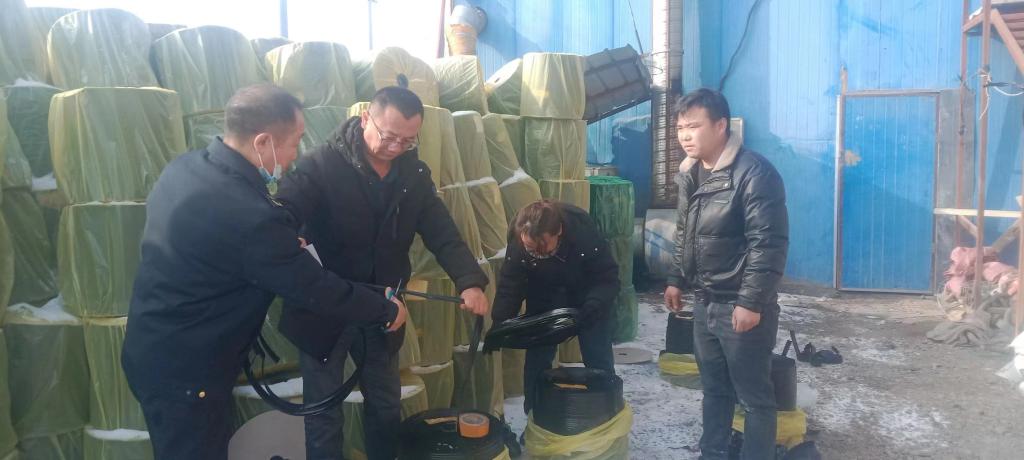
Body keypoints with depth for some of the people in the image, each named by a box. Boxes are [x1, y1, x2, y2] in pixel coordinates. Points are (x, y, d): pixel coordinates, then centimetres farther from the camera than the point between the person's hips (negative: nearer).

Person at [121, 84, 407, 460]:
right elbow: (318, 290, -22)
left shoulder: (185, 167, -4)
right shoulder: (248, 216, -32)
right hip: (183, 372, -8)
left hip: (153, 352, 8)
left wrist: (288, 241, 19)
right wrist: (388, 311, -7)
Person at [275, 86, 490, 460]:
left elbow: (443, 234, -3)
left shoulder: (414, 174, -1)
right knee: (324, 414, 10)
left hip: (382, 312, 4)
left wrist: (470, 281, -20)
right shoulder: (321, 166, -16)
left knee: (387, 407, 20)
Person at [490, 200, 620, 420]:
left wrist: (594, 306, -45)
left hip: (587, 295, -1)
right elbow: (509, 287, -21)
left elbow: (608, 278, -27)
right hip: (544, 299, 2)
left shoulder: (585, 232, -37)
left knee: (598, 360, 1)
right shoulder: (517, 242, -31)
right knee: (537, 358, 0)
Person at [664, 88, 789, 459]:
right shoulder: (689, 173, 8)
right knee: (714, 388, 20)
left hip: (741, 306, -8)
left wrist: (751, 302, -22)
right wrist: (676, 280, 17)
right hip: (704, 303, 8)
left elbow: (769, 244, -21)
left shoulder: (754, 173, -18)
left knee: (754, 396, 5)